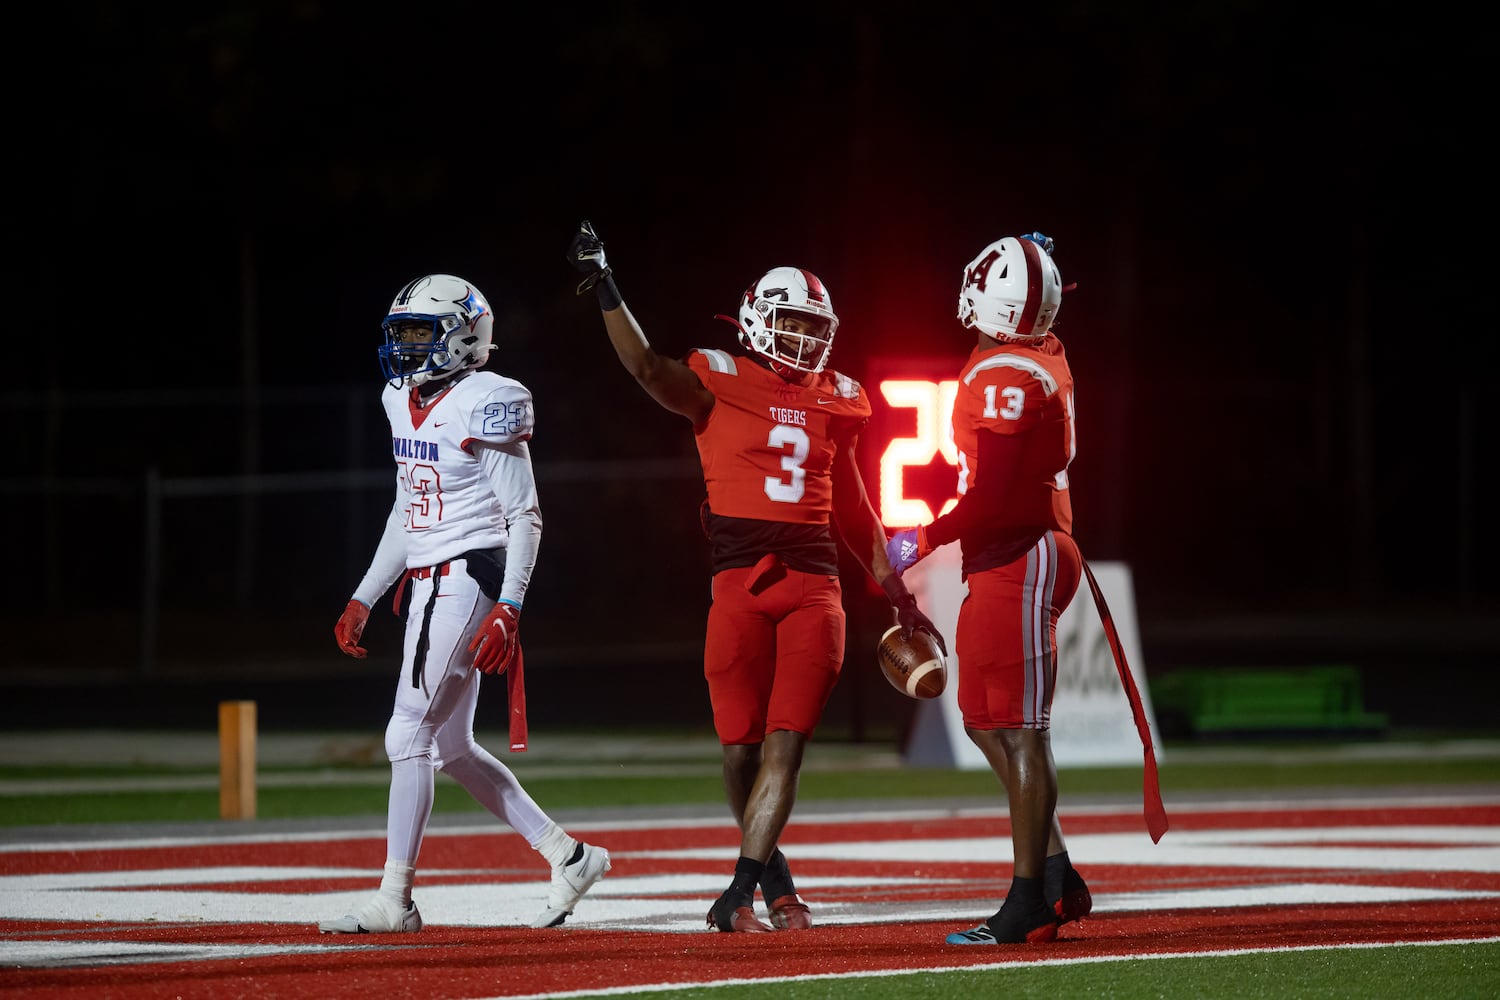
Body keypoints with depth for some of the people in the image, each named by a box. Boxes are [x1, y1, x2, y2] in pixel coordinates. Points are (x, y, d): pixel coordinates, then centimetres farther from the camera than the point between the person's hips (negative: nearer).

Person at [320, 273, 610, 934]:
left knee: (410, 735, -10)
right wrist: (363, 600, 20)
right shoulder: (406, 402, 12)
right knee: (451, 747, 10)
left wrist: (508, 610, -21)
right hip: (424, 583, 9)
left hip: (468, 577, -9)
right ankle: (567, 856, 20)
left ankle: (394, 898, -4)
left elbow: (525, 518, -13)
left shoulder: (484, 406, -13)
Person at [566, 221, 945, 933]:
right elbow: (647, 367, -14)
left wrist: (899, 597, 24)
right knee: (742, 747, 0)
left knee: (788, 743, -7)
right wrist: (604, 289, -23)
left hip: (814, 586, 3)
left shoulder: (832, 403, 15)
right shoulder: (720, 384, 3)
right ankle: (773, 874, 23)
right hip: (741, 582, -3)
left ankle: (743, 890, -7)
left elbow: (853, 512, 23)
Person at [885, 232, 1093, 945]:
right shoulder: (1046, 360, 8)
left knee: (1020, 733, -6)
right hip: (1002, 565, 10)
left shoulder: (1005, 378, -18)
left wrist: (923, 540, -10)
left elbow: (992, 500, -22)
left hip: (1018, 564, -10)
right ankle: (1056, 875, 19)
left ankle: (1030, 905, -3)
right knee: (986, 725, 16)